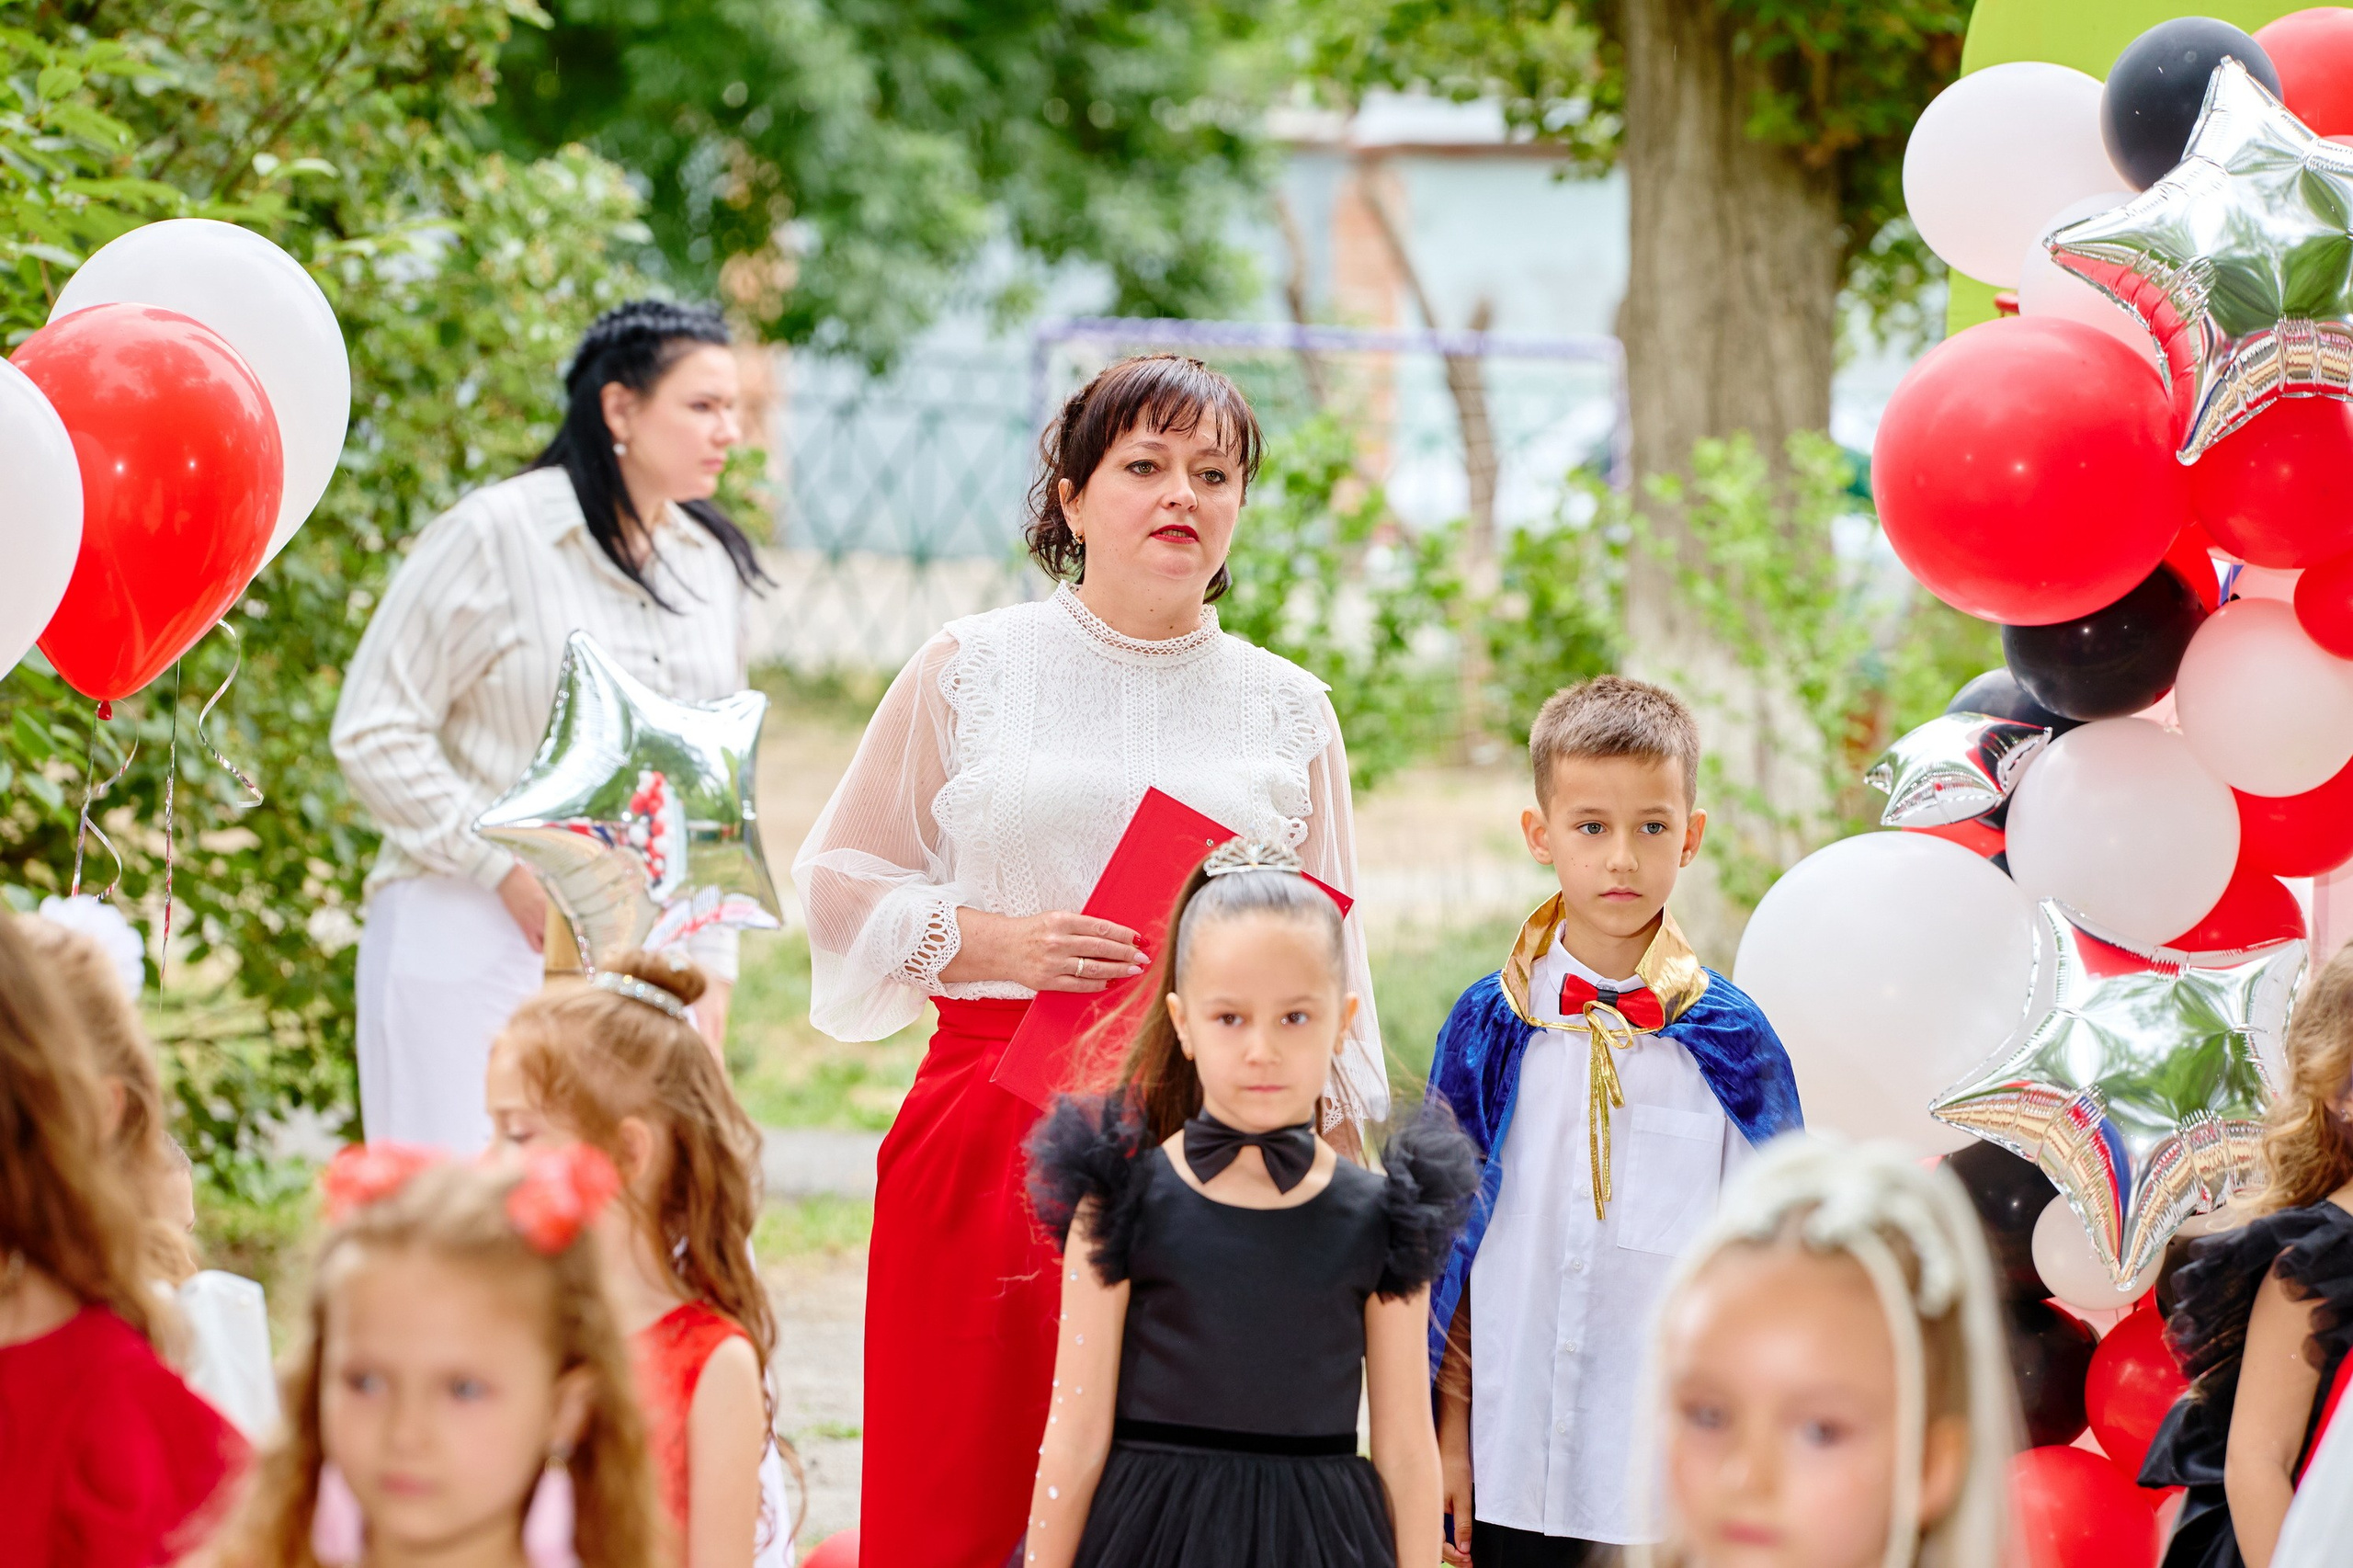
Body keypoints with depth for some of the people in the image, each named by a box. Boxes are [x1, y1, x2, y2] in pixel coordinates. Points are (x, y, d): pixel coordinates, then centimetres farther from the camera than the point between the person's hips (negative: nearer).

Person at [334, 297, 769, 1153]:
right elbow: (374, 733, -7)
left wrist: (712, 962, 13)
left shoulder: (711, 564, 12)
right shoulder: (494, 535, -6)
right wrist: (508, 868, -13)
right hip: (475, 945, -5)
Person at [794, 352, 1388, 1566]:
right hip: (993, 1131, 0)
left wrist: (1333, 1145, 9)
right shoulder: (971, 669, 7)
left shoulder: (1288, 712, 11)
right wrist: (993, 941, -7)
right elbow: (839, 879, 9)